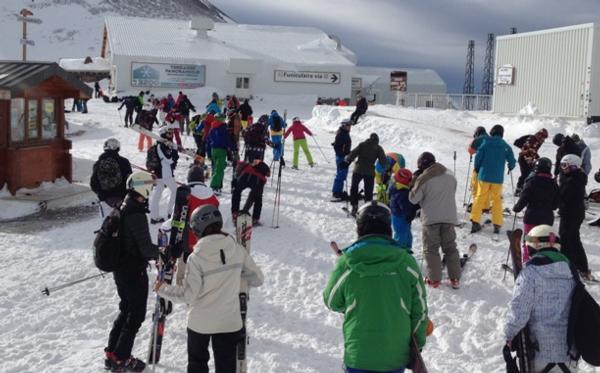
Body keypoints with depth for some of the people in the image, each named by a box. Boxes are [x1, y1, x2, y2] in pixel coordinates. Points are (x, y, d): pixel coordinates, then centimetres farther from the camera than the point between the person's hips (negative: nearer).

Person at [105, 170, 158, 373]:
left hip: (121, 269, 9)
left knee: (126, 310, 22)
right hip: (134, 272, -9)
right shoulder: (136, 215, -25)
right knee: (136, 315, 4)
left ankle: (111, 352, 28)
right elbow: (146, 249, -24)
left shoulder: (123, 208, 5)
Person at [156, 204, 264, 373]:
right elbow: (257, 279, -3)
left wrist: (163, 289, -1)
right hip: (229, 321, 2)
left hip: (200, 322, -2)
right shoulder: (237, 250, -10)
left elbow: (188, 294, -17)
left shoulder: (196, 258, -20)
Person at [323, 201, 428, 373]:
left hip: (358, 354, -1)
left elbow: (331, 302, 4)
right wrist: (418, 342, 15)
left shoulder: (346, 263, -11)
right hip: (396, 355, 1)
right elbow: (419, 309, 1)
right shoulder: (406, 262, -6)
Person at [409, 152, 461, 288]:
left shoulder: (423, 179, -12)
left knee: (431, 249, 7)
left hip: (430, 218, -4)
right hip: (449, 217, 4)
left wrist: (414, 181, 3)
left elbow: (414, 199, -6)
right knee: (450, 248, 13)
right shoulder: (450, 176, 5)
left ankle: (434, 279, 5)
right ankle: (455, 279, 12)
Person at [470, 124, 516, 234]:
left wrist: (477, 169, 11)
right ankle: (497, 225, 8)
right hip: (498, 178, 1)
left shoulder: (486, 143, -5)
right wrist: (511, 167, 24)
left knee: (479, 198, 8)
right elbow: (512, 161, 1)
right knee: (497, 200, 11)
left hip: (484, 176, -1)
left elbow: (478, 157, -6)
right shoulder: (505, 146, -2)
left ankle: (475, 222, 1)